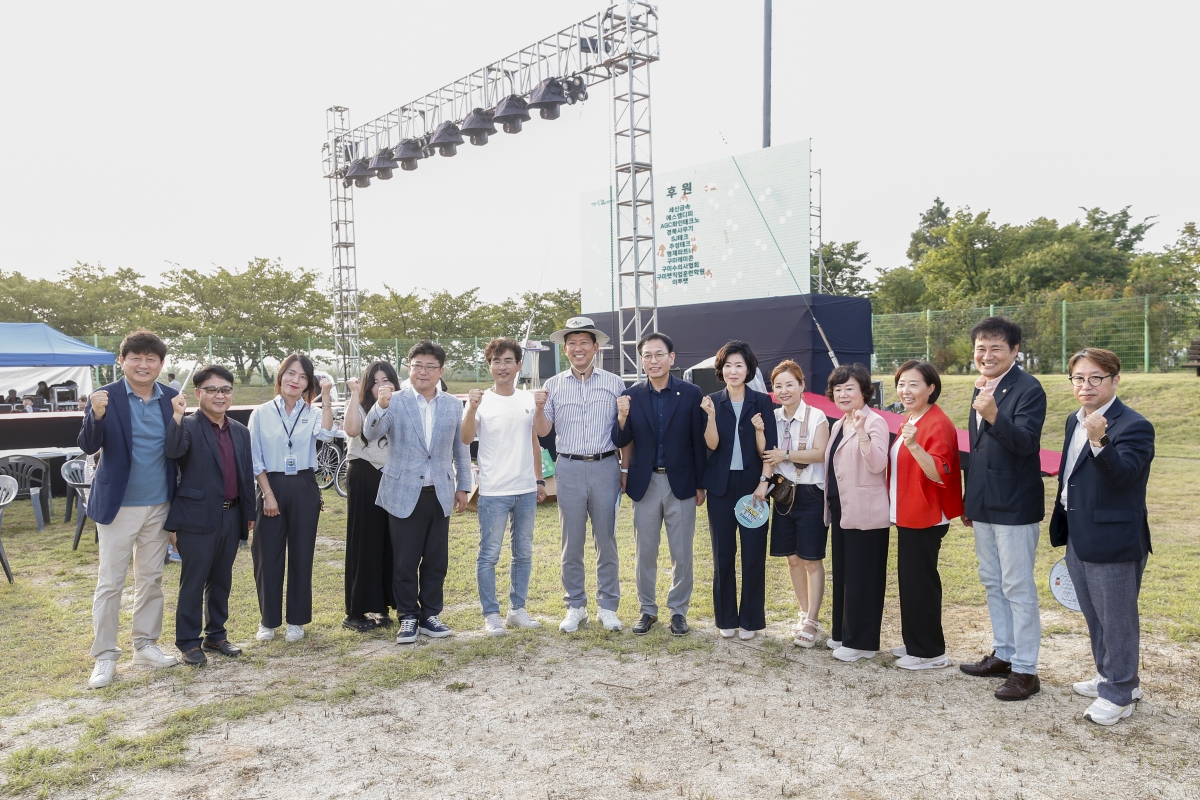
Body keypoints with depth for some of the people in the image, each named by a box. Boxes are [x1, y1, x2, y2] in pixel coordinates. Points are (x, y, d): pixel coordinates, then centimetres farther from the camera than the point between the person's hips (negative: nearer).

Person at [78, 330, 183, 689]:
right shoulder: (105, 397, -8)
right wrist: (96, 415, -32)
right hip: (118, 505, -3)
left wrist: (178, 420, -20)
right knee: (110, 583, 3)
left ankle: (145, 645, 27)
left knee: (151, 579, 14)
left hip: (158, 505, 4)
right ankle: (105, 656, 14)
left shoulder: (171, 398, 1)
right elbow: (88, 447, -14)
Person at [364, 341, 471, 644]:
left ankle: (430, 615, 24)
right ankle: (408, 618, 19)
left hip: (440, 493, 3)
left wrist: (463, 486, 10)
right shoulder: (395, 402, -3)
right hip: (404, 494, -2)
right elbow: (371, 434, -16)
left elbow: (461, 449, 11)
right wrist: (380, 405, -34)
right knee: (404, 562, 4)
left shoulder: (453, 405, 5)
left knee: (436, 561, 10)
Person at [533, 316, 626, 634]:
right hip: (569, 468, 1)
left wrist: (626, 468, 4)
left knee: (606, 541, 7)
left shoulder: (615, 384, 3)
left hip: (605, 467, -1)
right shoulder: (553, 385, 6)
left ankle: (608, 606, 19)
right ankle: (575, 606, 20)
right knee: (572, 543, 8)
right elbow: (542, 431, 6)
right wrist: (538, 407, -12)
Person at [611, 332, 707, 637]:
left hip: (681, 483, -1)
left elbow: (699, 442, -2)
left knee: (682, 554, 9)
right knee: (645, 553, 11)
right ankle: (647, 610, 26)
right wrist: (622, 417, -21)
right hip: (645, 484, 1)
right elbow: (621, 443, -2)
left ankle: (678, 610, 24)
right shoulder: (630, 396, -1)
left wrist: (701, 485, -1)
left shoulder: (691, 393, -5)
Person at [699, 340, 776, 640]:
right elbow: (712, 444, -6)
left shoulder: (762, 402, 1)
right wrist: (711, 414, -20)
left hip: (753, 484, -1)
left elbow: (770, 446, -2)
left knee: (754, 553, 2)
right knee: (723, 554, 7)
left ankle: (750, 619, 15)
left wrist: (764, 481, -11)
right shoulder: (713, 401, 3)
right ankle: (726, 619, 19)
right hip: (721, 486, 1)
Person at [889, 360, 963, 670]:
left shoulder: (937, 424, -16)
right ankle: (915, 643, 27)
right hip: (908, 516, 9)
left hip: (925, 519, -9)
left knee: (920, 582, -3)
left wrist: (914, 445, -39)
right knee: (910, 580, 15)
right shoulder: (910, 420, 12)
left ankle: (930, 652, 9)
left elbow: (939, 474, -27)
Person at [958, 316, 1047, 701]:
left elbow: (1025, 443, -26)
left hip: (1014, 506, -8)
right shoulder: (982, 387, 10)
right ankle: (1003, 654, 31)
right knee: (992, 583, 17)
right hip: (983, 504, 9)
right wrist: (968, 500, 19)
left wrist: (995, 416, -43)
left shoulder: (1028, 388, -14)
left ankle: (1025, 670, 9)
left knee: (1018, 589, -1)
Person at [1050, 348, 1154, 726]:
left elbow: (1123, 474, -31)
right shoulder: (1074, 421, 9)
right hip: (1079, 539, 9)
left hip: (1113, 542, -9)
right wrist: (1063, 528, 20)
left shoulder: (1133, 426, -16)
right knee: (1094, 617, 22)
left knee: (1117, 620, 5)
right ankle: (1110, 676, 39)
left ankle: (1119, 694, 19)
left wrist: (1100, 441, -47)